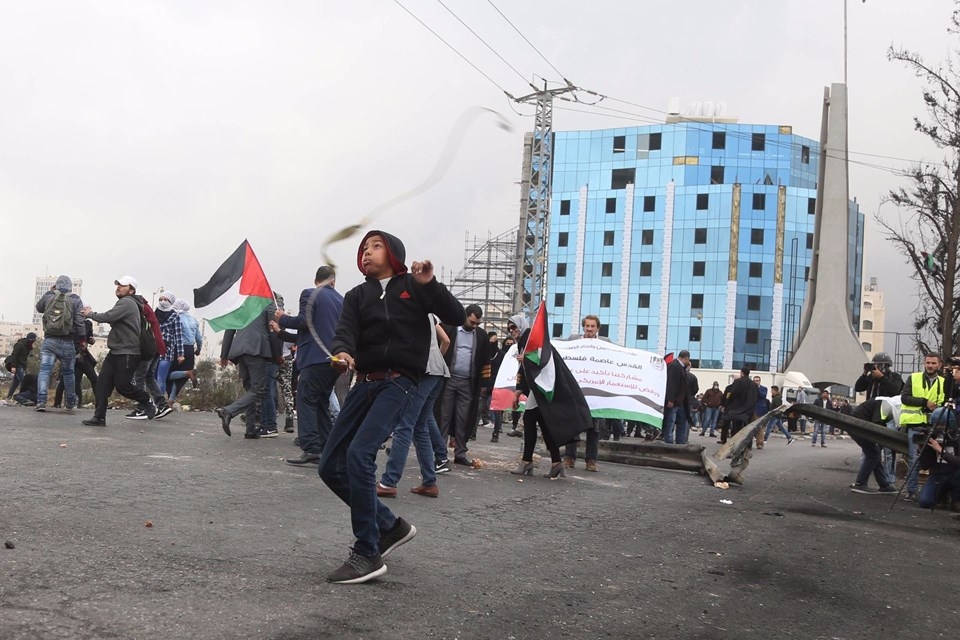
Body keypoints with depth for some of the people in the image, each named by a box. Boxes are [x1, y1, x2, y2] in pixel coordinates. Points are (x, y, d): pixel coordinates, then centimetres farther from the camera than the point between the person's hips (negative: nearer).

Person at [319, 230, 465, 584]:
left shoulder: (414, 286, 7)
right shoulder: (357, 295, 15)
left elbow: (456, 317, -2)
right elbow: (345, 331, -3)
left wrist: (429, 284, -15)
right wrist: (342, 352, -26)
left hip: (399, 383, -6)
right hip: (365, 383, 6)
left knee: (359, 454, -23)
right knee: (331, 465, 2)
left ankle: (367, 553, -15)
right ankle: (390, 526, 18)